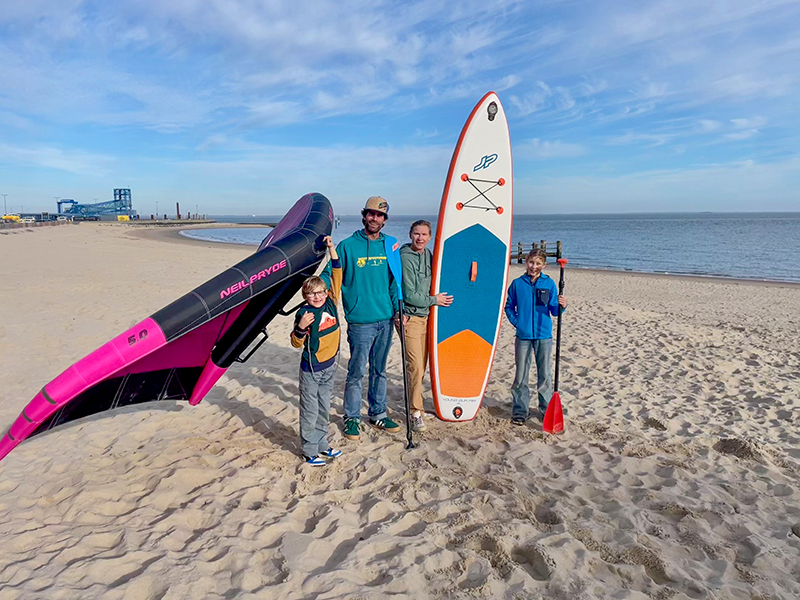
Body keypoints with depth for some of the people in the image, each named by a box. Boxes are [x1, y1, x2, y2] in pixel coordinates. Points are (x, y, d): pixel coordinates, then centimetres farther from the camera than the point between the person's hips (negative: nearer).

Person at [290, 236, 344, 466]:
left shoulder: (331, 303, -1)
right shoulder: (304, 313, -14)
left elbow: (337, 275, 4)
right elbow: (296, 343, -11)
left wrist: (332, 249, 2)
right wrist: (301, 327, -30)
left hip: (329, 365, 5)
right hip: (311, 368, -5)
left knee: (324, 408, 18)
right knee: (310, 411, 5)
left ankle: (322, 445, 32)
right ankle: (310, 451, 18)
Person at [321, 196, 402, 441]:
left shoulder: (390, 245, 8)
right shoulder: (347, 246, -3)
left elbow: (394, 281, 14)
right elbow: (329, 275, -1)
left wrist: (398, 309, 7)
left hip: (385, 320, 4)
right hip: (360, 321, -4)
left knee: (380, 370, 15)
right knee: (357, 372, 2)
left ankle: (378, 414, 30)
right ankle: (352, 418, 20)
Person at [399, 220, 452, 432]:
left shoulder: (428, 255, 10)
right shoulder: (405, 258, -13)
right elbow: (410, 296, -15)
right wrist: (434, 300, -6)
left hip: (427, 316, 7)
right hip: (410, 317, -7)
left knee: (422, 365, 13)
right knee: (415, 365, -9)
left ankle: (416, 401, 29)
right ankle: (416, 412, 2)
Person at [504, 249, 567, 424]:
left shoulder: (549, 283, 1)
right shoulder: (517, 283, 2)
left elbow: (554, 310, 1)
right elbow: (509, 306, 11)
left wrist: (561, 306, -20)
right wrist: (516, 322, -2)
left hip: (544, 335, 0)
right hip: (523, 335, 0)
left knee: (545, 374, 9)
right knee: (520, 375, 5)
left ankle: (546, 410, 22)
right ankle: (519, 412, 16)